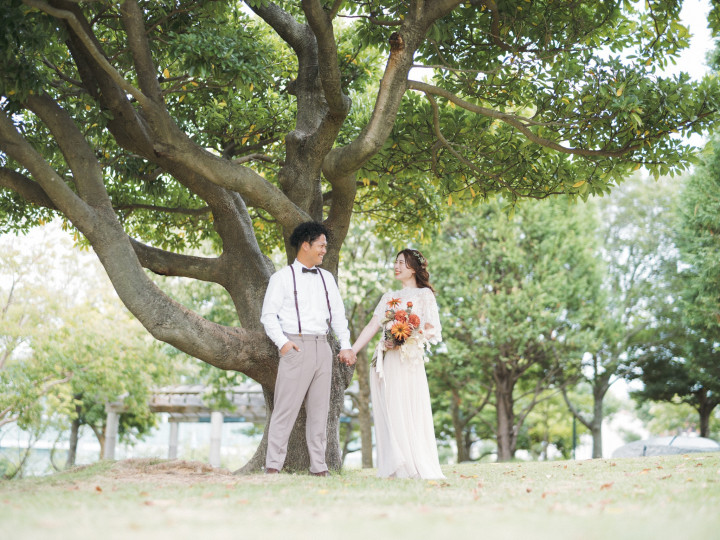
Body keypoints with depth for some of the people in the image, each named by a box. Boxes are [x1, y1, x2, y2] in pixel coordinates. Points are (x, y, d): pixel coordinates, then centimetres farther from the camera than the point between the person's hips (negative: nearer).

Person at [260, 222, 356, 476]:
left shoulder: (326, 278, 18)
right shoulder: (282, 277, 3)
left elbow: (338, 314, 17)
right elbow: (268, 314, -1)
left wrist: (345, 346, 7)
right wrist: (282, 342, -13)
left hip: (322, 347, 5)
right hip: (296, 346, -5)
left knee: (319, 409, 6)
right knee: (286, 408, -7)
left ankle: (319, 467, 10)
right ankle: (273, 466, -4)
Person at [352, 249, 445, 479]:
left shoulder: (424, 294, 7)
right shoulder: (389, 297, 21)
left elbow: (432, 330, -2)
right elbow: (372, 326, 12)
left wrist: (410, 338, -13)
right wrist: (352, 351, 3)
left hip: (408, 363, -5)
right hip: (385, 363, 5)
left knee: (409, 412, -7)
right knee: (388, 414, -1)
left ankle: (416, 468, -3)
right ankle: (395, 468, 0)